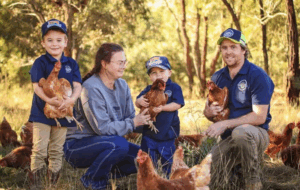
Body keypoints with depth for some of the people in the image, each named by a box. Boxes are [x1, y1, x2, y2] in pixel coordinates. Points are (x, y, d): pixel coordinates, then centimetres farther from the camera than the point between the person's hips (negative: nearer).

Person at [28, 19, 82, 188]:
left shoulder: (71, 64, 7)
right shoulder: (40, 63, -4)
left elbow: (77, 86, -1)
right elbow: (37, 85, -13)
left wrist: (72, 99, -22)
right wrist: (48, 99, -30)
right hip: (42, 112, -3)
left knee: (57, 150, 11)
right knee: (39, 149, -6)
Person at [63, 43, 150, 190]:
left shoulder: (122, 85, 5)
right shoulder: (91, 88, -21)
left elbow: (130, 117, 4)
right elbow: (102, 128, -24)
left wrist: (143, 120, -17)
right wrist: (133, 123, -19)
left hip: (106, 142, 8)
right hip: (76, 146, -8)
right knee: (119, 144, -34)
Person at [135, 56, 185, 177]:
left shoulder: (174, 87, -2)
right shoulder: (149, 89, 9)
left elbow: (177, 104, -14)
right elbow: (137, 102, 5)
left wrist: (162, 108, -26)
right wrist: (140, 101, -19)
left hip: (168, 132, -3)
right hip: (150, 130, 3)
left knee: (168, 158, 5)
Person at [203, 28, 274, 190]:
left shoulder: (257, 76, -11)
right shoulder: (217, 78, 7)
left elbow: (259, 116, -18)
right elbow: (208, 111, 15)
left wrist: (225, 124, -23)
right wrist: (209, 112, -11)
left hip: (256, 135, -6)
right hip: (228, 140, 6)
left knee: (240, 132, -41)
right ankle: (238, 168, 21)